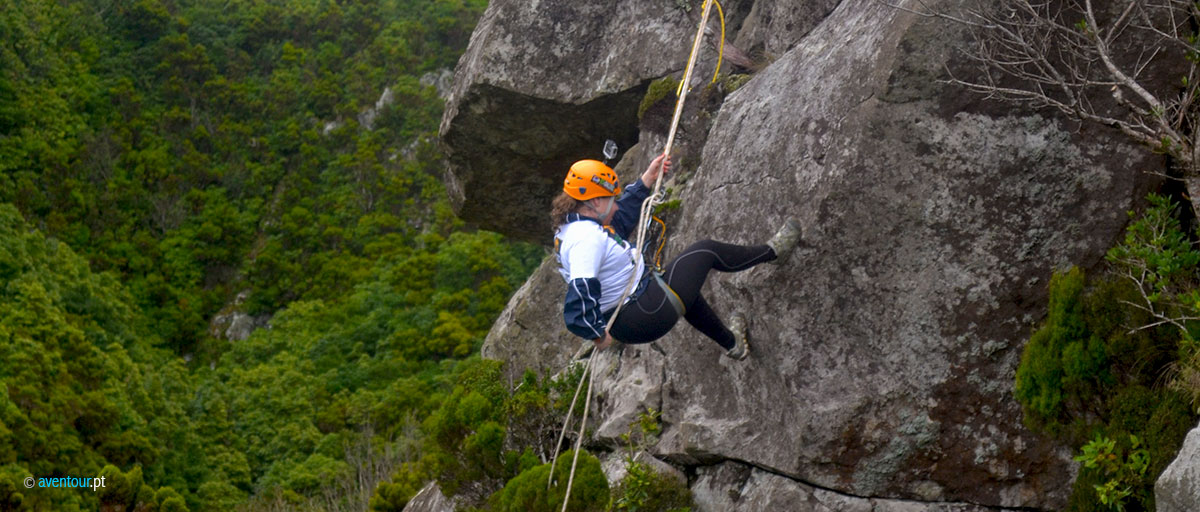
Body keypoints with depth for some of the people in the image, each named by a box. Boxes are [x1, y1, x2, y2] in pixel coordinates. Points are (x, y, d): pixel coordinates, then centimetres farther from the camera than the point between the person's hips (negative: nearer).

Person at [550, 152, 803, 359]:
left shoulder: (570, 227, 5)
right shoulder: (587, 238, -28)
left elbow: (620, 221, 20)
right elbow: (581, 292, -37)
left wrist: (647, 180, 19)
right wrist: (598, 334, -27)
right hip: (647, 316, -10)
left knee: (686, 290, 38)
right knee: (705, 251, 8)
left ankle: (731, 343, 55)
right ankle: (772, 251, 32)